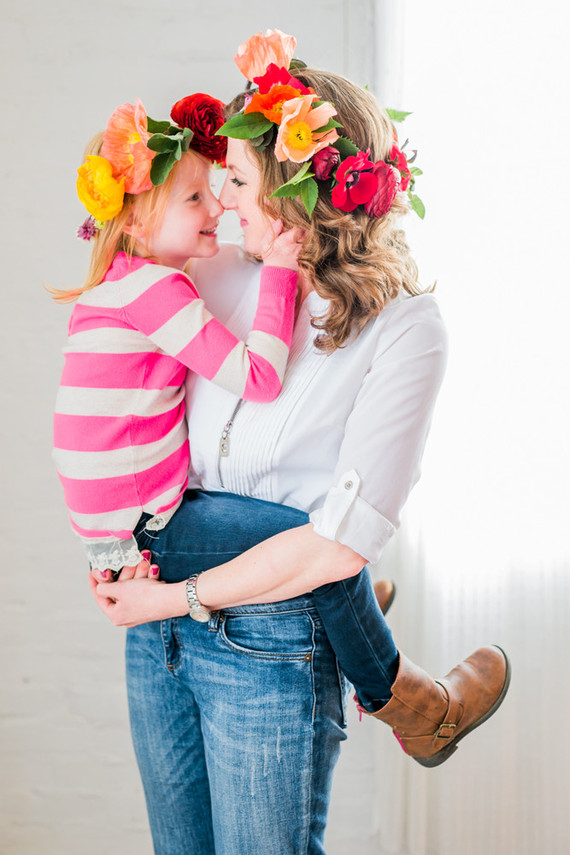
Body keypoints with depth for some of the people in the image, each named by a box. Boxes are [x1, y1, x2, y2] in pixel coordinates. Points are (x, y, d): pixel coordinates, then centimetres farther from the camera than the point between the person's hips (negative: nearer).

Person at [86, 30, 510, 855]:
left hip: (271, 644, -5)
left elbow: (342, 541, -17)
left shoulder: (403, 328, -13)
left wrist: (182, 597, -12)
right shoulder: (224, 278, 1)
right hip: (159, 626, 6)